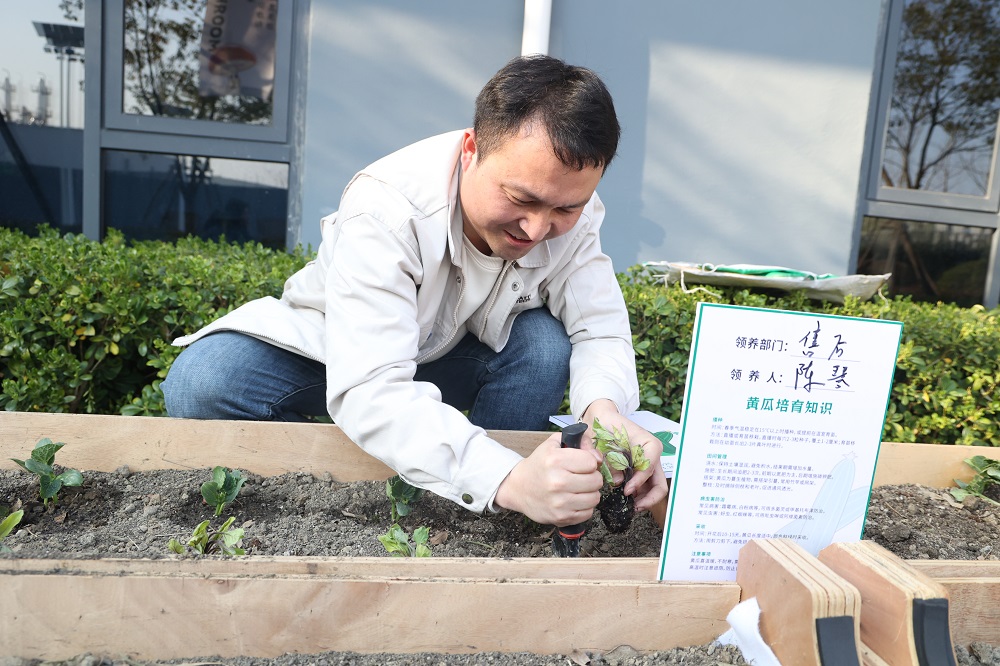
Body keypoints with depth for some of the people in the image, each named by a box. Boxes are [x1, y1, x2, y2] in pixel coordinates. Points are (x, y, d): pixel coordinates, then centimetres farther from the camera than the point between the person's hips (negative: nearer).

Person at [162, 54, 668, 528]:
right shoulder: (386, 208, -36)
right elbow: (368, 391, -45)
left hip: (450, 357, 4)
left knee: (545, 344, -26)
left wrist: (604, 409, -46)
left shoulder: (571, 212, -20)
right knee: (200, 384, -29)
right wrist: (507, 480, -59)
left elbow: (602, 332, -21)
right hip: (324, 347, -3)